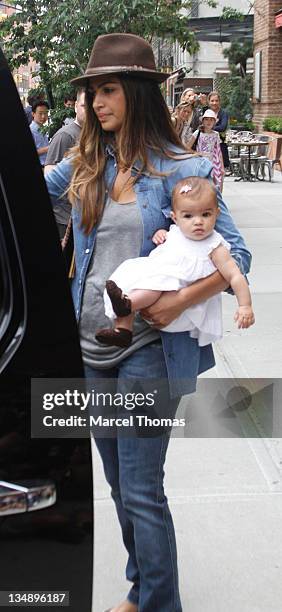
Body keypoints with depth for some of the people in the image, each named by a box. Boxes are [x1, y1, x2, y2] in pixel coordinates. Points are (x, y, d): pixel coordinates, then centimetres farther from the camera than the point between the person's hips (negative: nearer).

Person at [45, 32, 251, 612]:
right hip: (92, 347, 6)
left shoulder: (179, 170, -8)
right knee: (119, 482, 17)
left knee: (141, 490, -2)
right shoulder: (85, 165, 7)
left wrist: (180, 301, -21)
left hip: (148, 349, -6)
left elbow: (236, 254, -8)